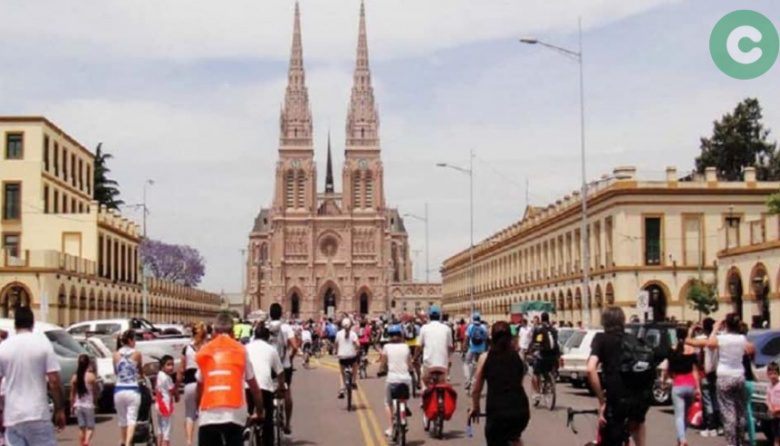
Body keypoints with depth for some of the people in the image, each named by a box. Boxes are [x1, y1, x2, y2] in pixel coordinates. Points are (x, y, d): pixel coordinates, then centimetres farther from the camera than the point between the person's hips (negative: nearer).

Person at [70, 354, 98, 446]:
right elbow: (95, 392, -5)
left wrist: (72, 406, 13)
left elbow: (72, 394, 5)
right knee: (90, 427, 1)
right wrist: (95, 401, 11)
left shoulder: (74, 377, 0)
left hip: (78, 405, 4)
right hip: (88, 405, -3)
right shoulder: (91, 376, -10)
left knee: (81, 428, 12)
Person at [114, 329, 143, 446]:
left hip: (119, 390, 3)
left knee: (122, 419, 15)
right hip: (132, 390, -3)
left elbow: (116, 371, 13)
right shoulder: (137, 354, -4)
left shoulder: (116, 355, 2)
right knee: (131, 419, -6)